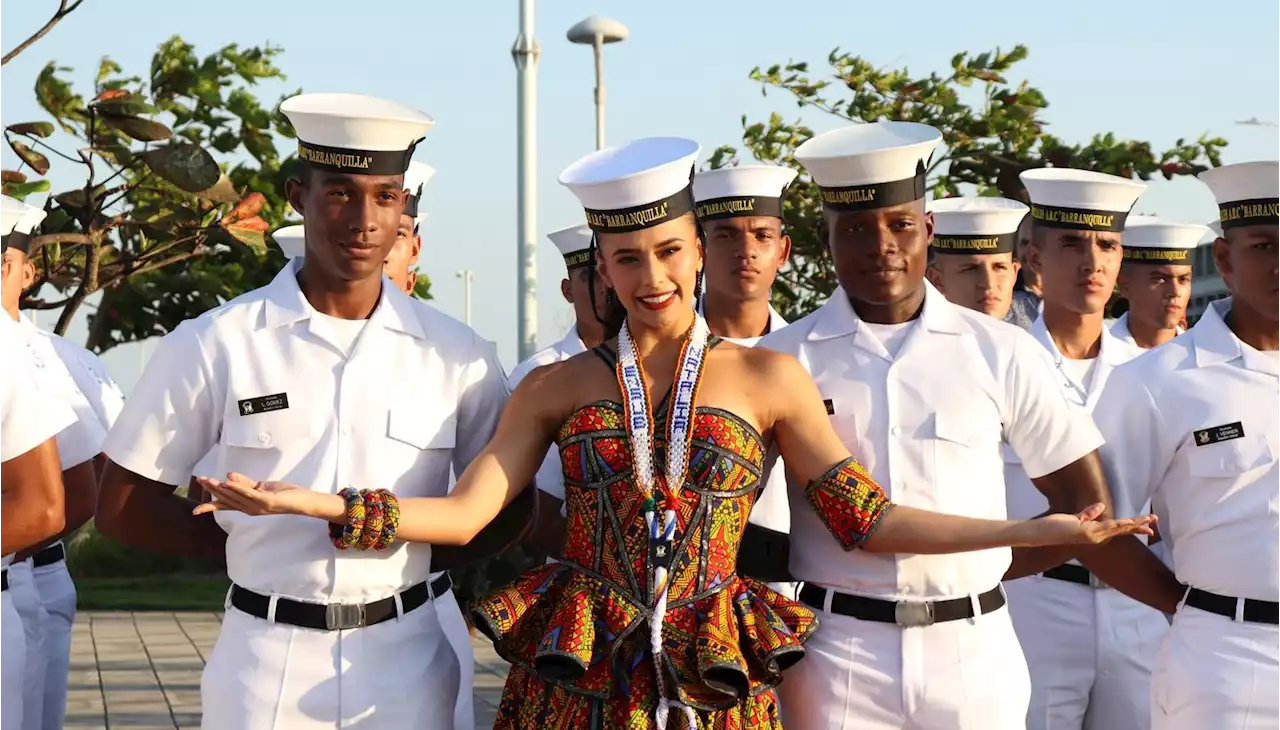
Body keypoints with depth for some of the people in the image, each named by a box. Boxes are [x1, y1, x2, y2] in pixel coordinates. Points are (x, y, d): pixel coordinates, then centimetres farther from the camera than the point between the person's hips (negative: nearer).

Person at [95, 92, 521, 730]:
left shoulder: (455, 354, 1)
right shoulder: (214, 344, -3)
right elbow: (123, 509, 1)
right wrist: (261, 547, -6)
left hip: (414, 658, 1)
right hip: (267, 660, -1)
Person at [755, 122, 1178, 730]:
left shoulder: (1002, 354, 2)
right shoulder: (782, 359, 0)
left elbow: (1084, 503, 8)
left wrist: (987, 572, 2)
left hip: (973, 655, 1)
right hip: (833, 657, 0)